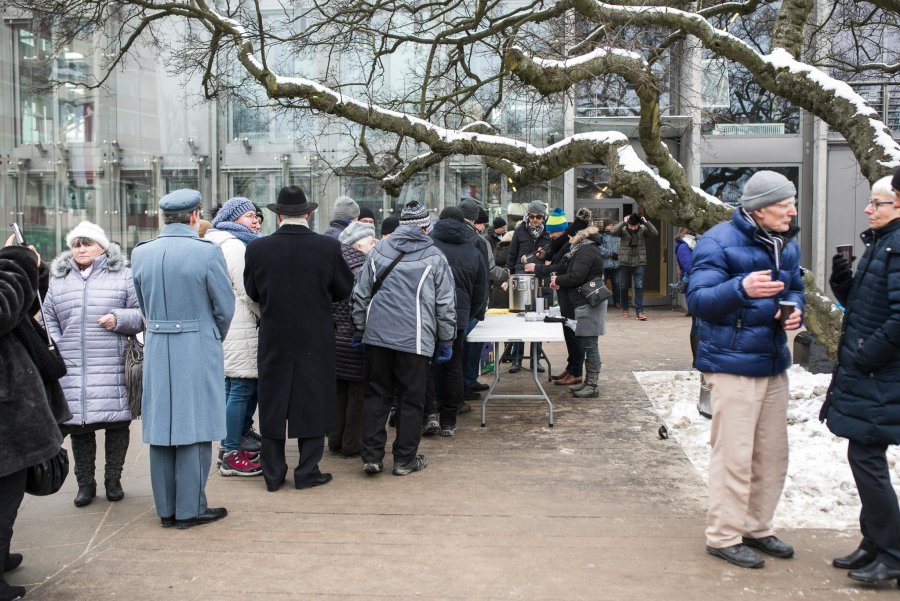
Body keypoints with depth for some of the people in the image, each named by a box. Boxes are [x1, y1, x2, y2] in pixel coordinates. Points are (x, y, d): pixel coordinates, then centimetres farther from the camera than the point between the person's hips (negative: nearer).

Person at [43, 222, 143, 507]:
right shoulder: (59, 281, 15)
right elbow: (49, 320, 19)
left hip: (114, 367, -2)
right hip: (72, 369, 3)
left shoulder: (122, 276, 5)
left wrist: (120, 319, -13)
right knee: (78, 424, 6)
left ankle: (113, 479, 19)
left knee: (117, 423, 3)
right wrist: (55, 351, 5)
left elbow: (143, 313, 4)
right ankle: (85, 483, 20)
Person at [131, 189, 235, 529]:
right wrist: (214, 338, 12)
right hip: (198, 348, -4)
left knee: (161, 427, 12)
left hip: (156, 348, 5)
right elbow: (225, 307, -6)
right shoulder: (207, 252, -13)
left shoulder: (140, 254, 2)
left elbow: (144, 306, 10)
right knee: (194, 427, 4)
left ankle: (166, 509, 22)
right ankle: (190, 509, 12)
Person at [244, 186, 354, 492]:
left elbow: (252, 291, 4)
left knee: (273, 403, 12)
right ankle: (307, 472, 14)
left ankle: (273, 474, 19)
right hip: (316, 338, -1)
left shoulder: (257, 248, -9)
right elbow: (344, 289, 1)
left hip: (273, 338, 1)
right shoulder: (329, 247, -11)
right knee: (312, 402, 10)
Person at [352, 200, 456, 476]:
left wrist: (360, 328, 20)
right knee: (411, 399, 6)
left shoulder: (378, 250, 9)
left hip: (377, 335, 4)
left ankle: (372, 456, 12)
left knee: (376, 394, 11)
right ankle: (405, 459, 13)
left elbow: (360, 293, 11)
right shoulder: (434, 257, 0)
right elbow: (446, 303, 0)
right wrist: (446, 340, 9)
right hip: (414, 339, -3)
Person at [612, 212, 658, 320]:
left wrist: (646, 222, -22)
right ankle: (625, 309, 26)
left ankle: (639, 311, -6)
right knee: (623, 287, 9)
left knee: (639, 287, -8)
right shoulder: (623, 229, -4)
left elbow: (655, 234, -15)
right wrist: (624, 222, -26)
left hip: (639, 263, 0)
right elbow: (613, 231, -22)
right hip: (624, 263, 1)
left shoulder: (643, 229, -2)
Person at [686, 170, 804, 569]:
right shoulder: (719, 241, -12)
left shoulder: (787, 244, 12)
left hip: (773, 363, 8)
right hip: (732, 363, -8)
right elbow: (698, 300, -19)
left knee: (772, 453, 13)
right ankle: (724, 536, 10)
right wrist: (742, 287, -36)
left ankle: (757, 528, 29)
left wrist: (794, 308, 0)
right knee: (734, 455, -4)